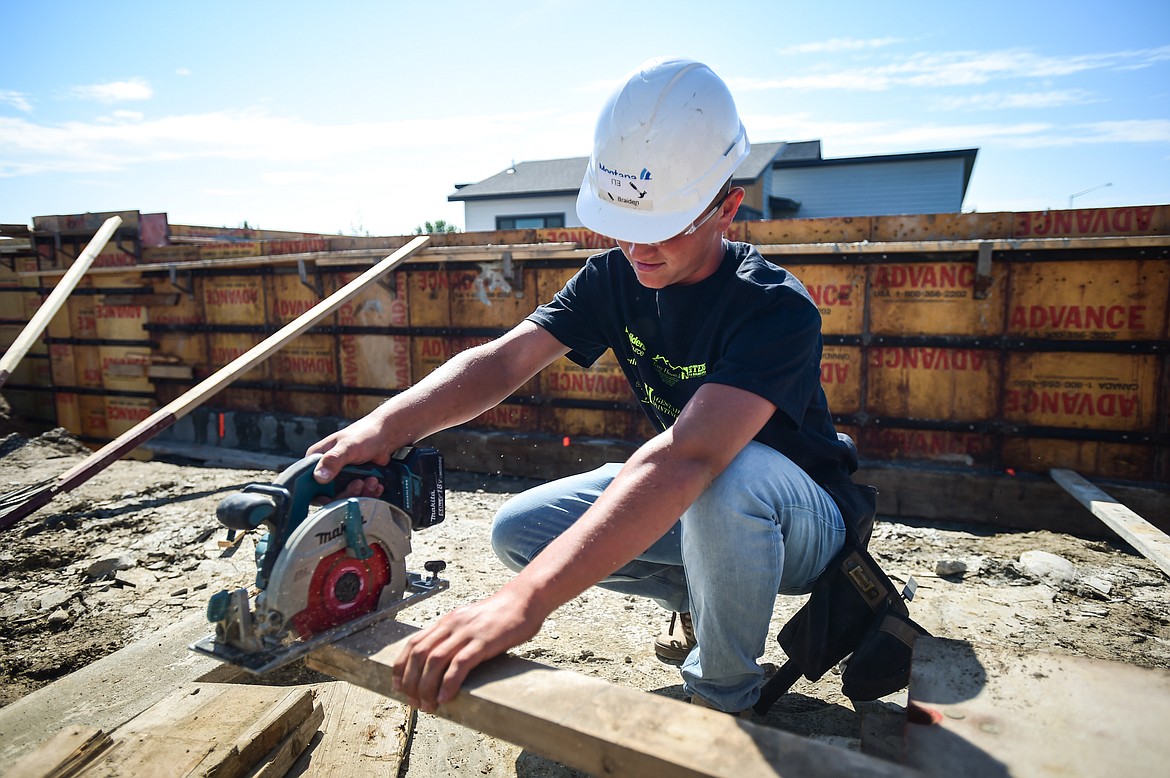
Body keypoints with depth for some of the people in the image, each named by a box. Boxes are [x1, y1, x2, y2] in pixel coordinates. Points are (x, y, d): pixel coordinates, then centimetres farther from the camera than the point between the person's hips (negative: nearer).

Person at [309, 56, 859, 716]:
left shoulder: (778, 309, -30)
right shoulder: (616, 276, -9)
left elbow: (687, 457, -45)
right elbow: (505, 360, -19)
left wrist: (526, 600, -54)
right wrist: (388, 423, -38)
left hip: (803, 519, -5)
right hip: (684, 504, 6)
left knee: (731, 474, -41)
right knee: (518, 530, -6)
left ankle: (724, 698, -10)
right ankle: (695, 594, 14)